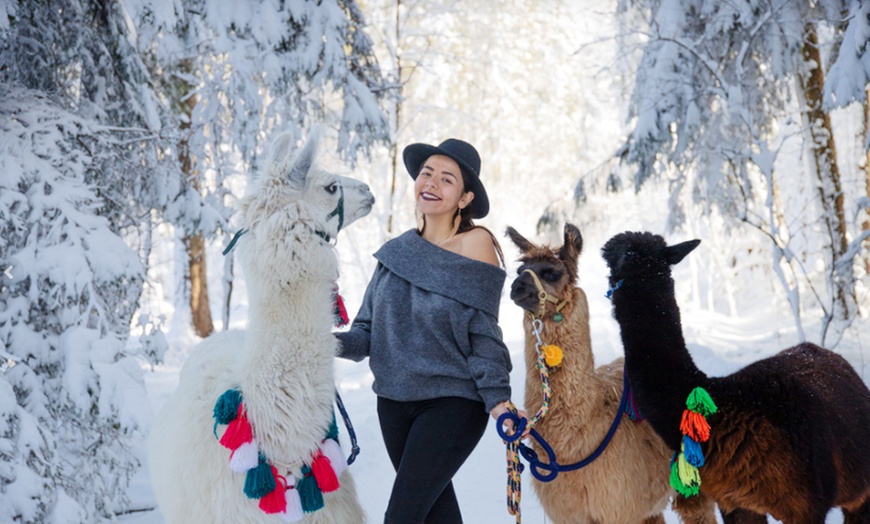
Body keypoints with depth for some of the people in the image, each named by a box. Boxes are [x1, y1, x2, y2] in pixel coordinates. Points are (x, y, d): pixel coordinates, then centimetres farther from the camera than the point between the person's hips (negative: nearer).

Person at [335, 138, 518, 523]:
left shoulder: (476, 243, -8)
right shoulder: (397, 251, 6)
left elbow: (484, 336, -10)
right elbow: (369, 330, 8)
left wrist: (498, 400, -19)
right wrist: (335, 343, -12)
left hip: (453, 403, -5)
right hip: (395, 403, 5)